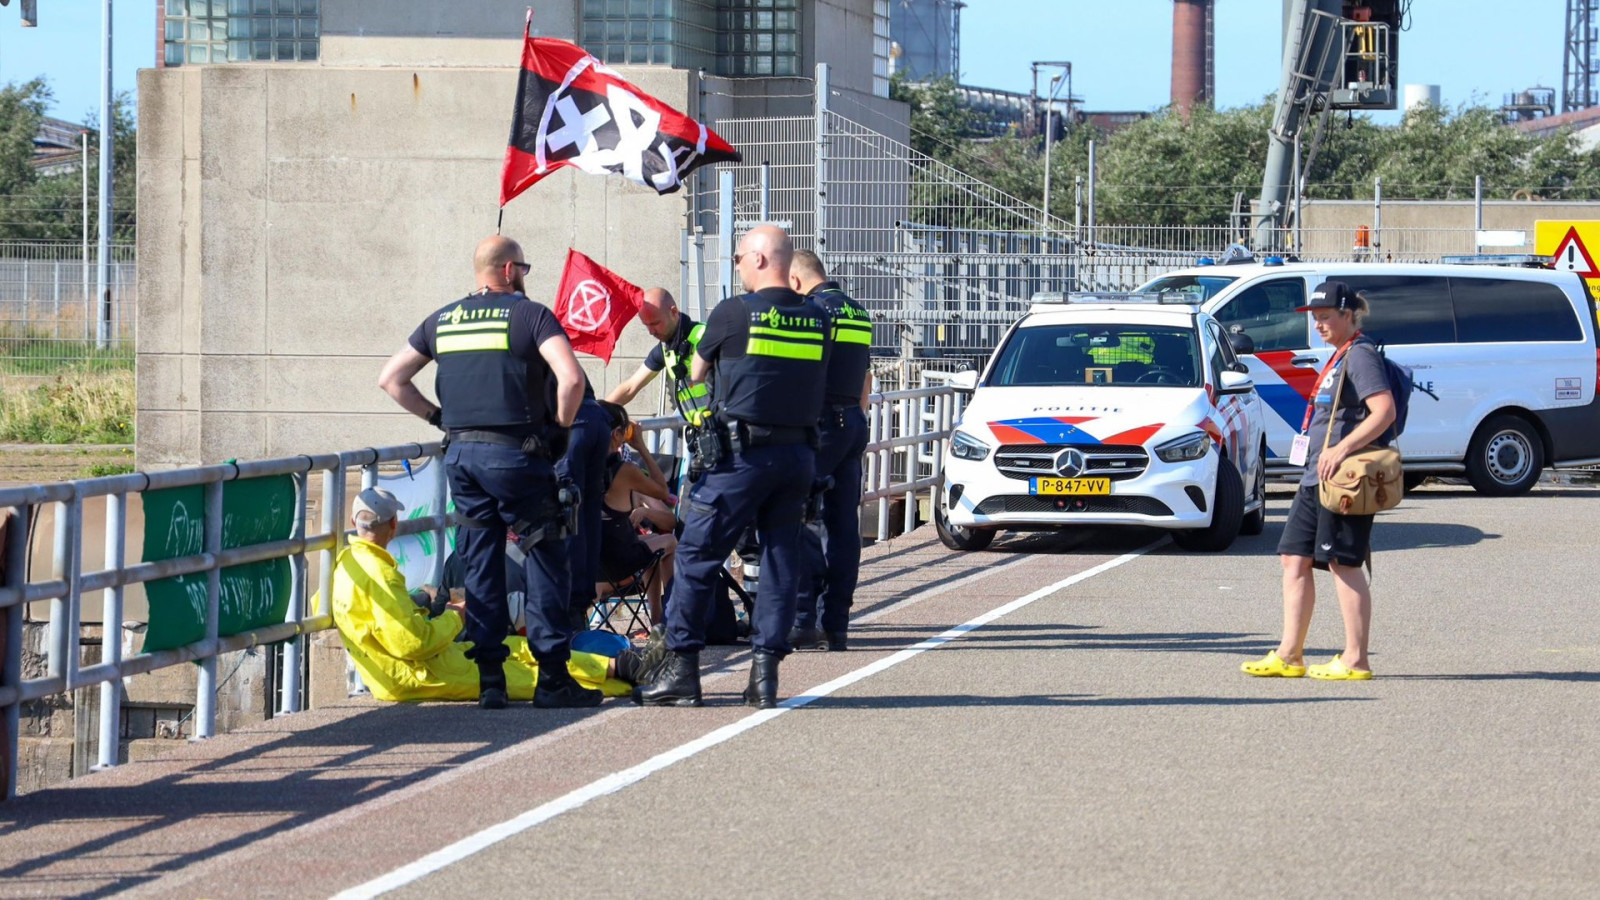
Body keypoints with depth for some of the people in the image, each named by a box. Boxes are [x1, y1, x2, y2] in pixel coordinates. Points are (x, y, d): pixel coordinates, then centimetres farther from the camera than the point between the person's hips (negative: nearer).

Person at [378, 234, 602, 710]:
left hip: (460, 454, 5)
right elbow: (570, 377, -18)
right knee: (545, 562, 2)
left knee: (480, 566, 10)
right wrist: (561, 427, -3)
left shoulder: (441, 321, 13)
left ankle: (488, 679, 8)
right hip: (515, 454, -5)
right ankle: (552, 678, 0)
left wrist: (438, 416, 16)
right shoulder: (530, 314, -4)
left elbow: (391, 378, 16)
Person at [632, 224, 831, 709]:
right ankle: (765, 673, 5)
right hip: (799, 453, 5)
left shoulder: (733, 313, -7)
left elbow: (696, 373, 8)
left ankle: (681, 668, 3)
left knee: (698, 557, 2)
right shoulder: (818, 320, 7)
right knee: (780, 559, 8)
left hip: (741, 453, -5)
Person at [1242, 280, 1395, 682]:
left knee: (1343, 564, -8)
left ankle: (1355, 660, -4)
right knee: (1295, 557, 9)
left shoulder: (1360, 355, -11)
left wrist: (1341, 450, -26)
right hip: (1316, 478, 11)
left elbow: (1385, 410, -22)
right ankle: (1289, 655, 11)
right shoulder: (1338, 358, 19)